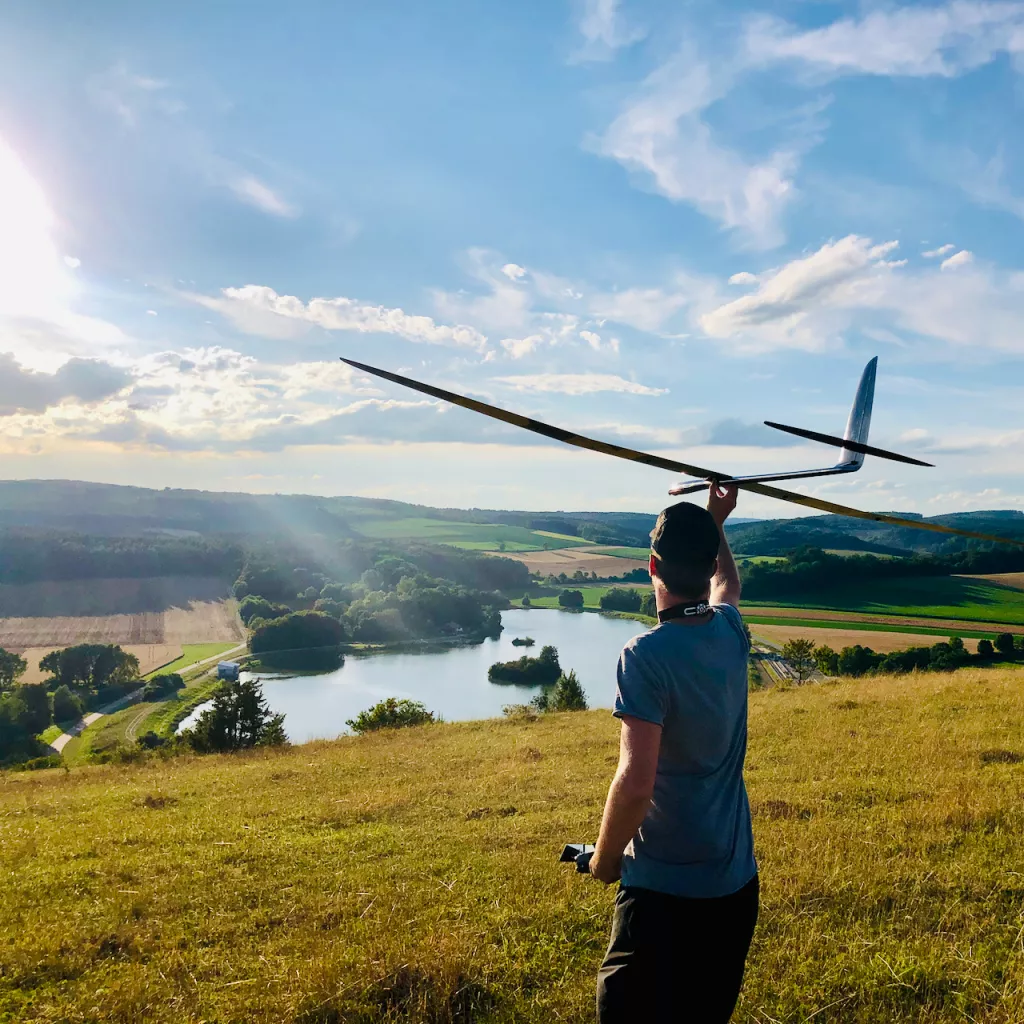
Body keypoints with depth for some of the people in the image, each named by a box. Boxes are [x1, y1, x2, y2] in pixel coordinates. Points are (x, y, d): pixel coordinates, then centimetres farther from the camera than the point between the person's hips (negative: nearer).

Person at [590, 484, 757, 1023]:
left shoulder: (646, 655, -21)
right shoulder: (732, 634, -1)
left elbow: (635, 782, -25)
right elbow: (727, 584, 26)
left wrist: (605, 857, -8)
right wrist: (716, 523, 36)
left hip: (663, 889, -7)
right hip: (736, 882, 7)